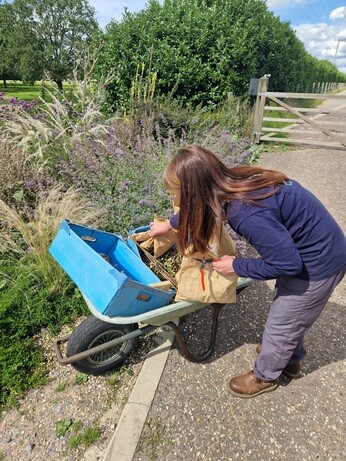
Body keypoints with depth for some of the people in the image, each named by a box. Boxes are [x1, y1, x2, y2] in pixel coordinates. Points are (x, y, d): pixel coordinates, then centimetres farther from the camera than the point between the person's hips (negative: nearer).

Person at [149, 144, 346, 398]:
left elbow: (288, 264, -27)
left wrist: (236, 266, -15)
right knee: (289, 313, 27)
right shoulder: (236, 182, -9)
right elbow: (195, 209, 11)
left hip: (318, 264, -8)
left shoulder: (247, 215, -37)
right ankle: (290, 358, 53)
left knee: (281, 323, 12)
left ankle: (265, 376, 39)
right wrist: (169, 223, 25)